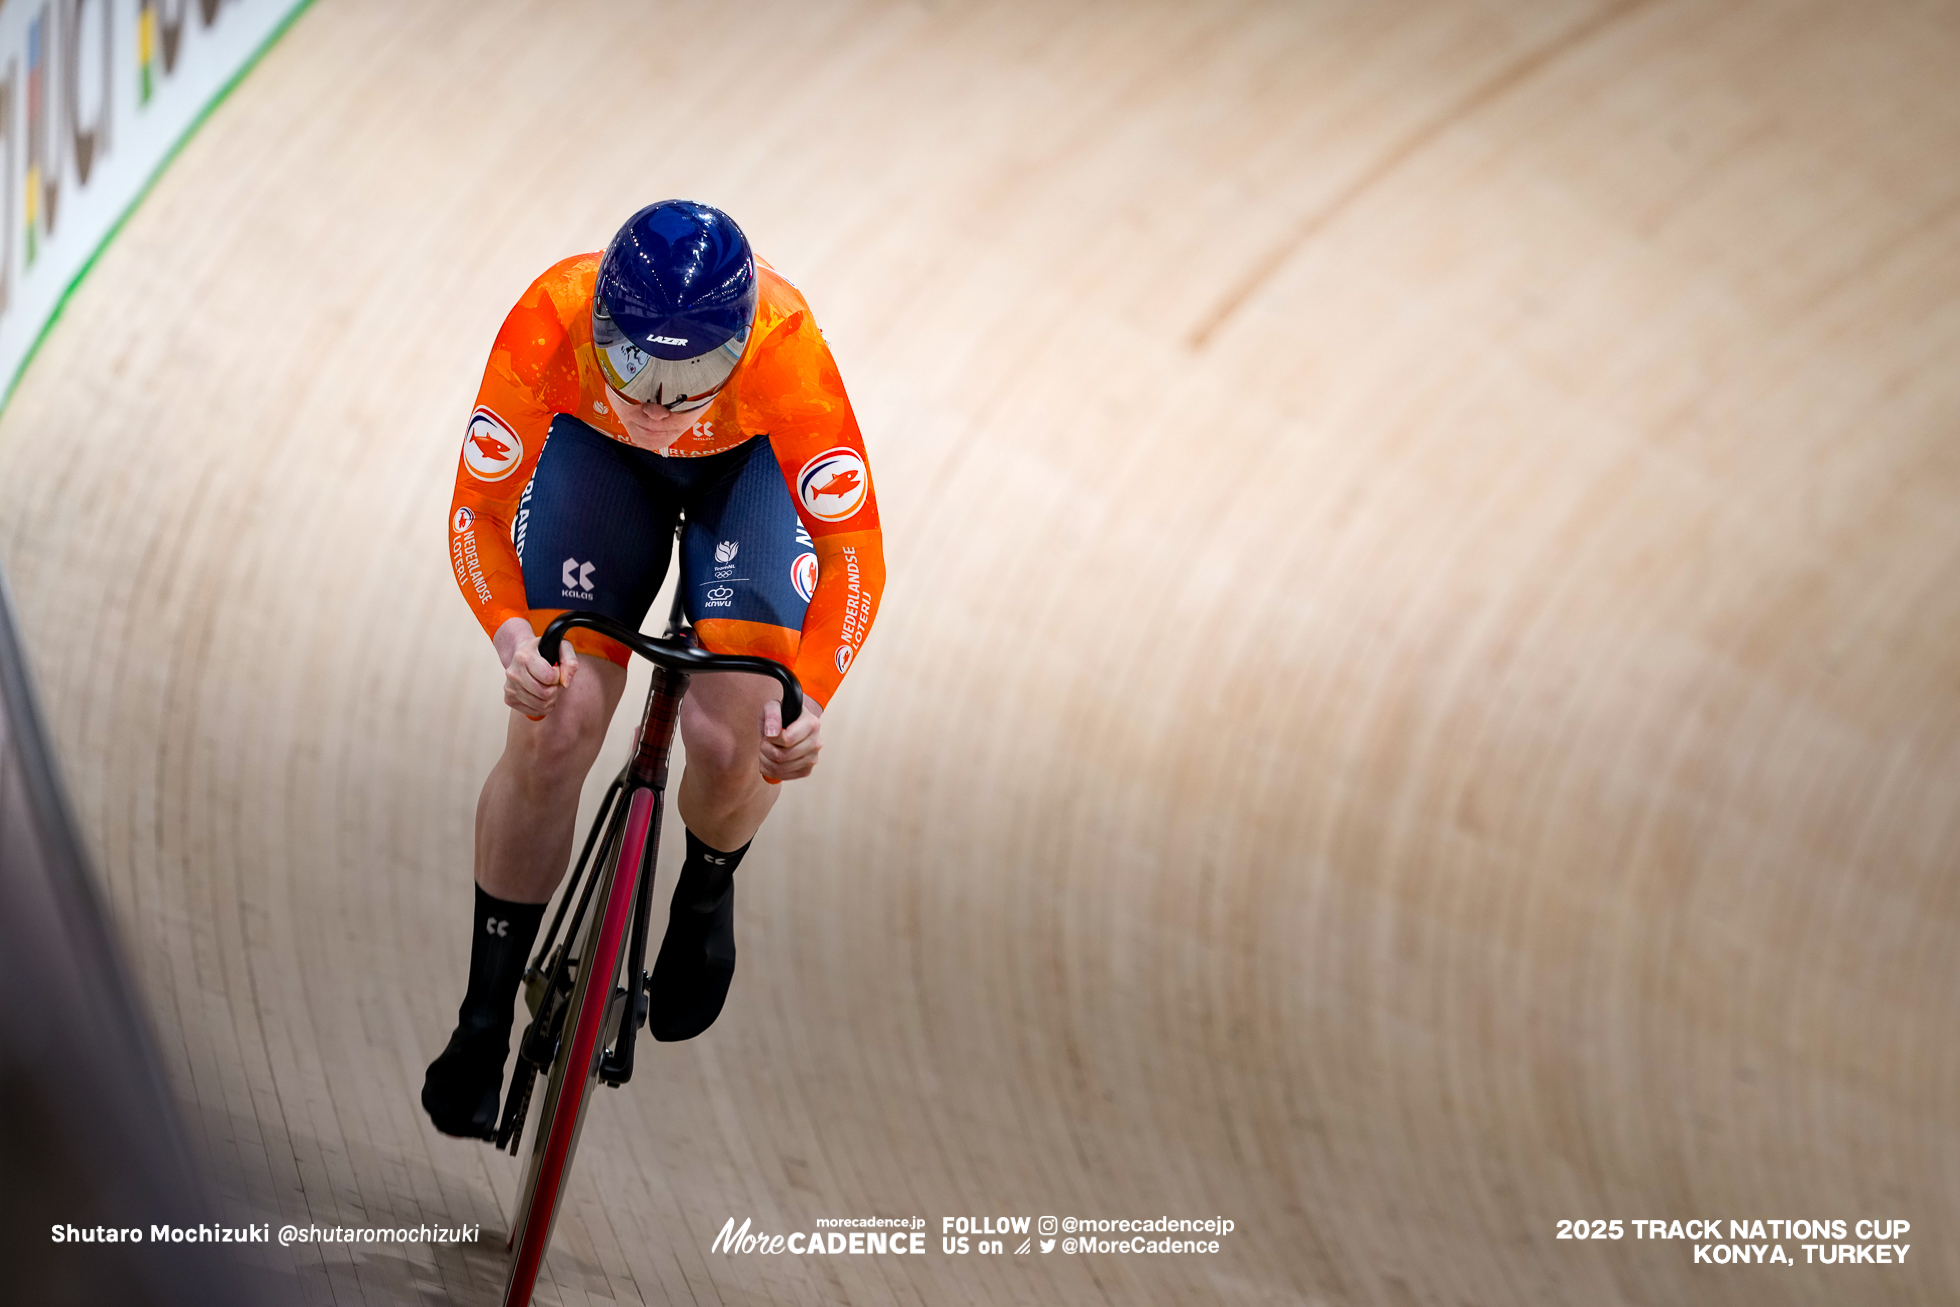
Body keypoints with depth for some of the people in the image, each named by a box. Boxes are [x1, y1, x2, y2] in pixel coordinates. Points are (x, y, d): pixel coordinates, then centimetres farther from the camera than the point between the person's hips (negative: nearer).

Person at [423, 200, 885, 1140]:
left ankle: (705, 896, 21)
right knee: (552, 730, -12)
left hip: (751, 461, -1)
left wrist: (810, 701, -47)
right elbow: (477, 510, -28)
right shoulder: (549, 324, -38)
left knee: (735, 742, -17)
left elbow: (853, 547, -33)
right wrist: (514, 640, -46)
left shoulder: (783, 348, -41)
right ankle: (483, 1028, 3)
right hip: (600, 454, 1)